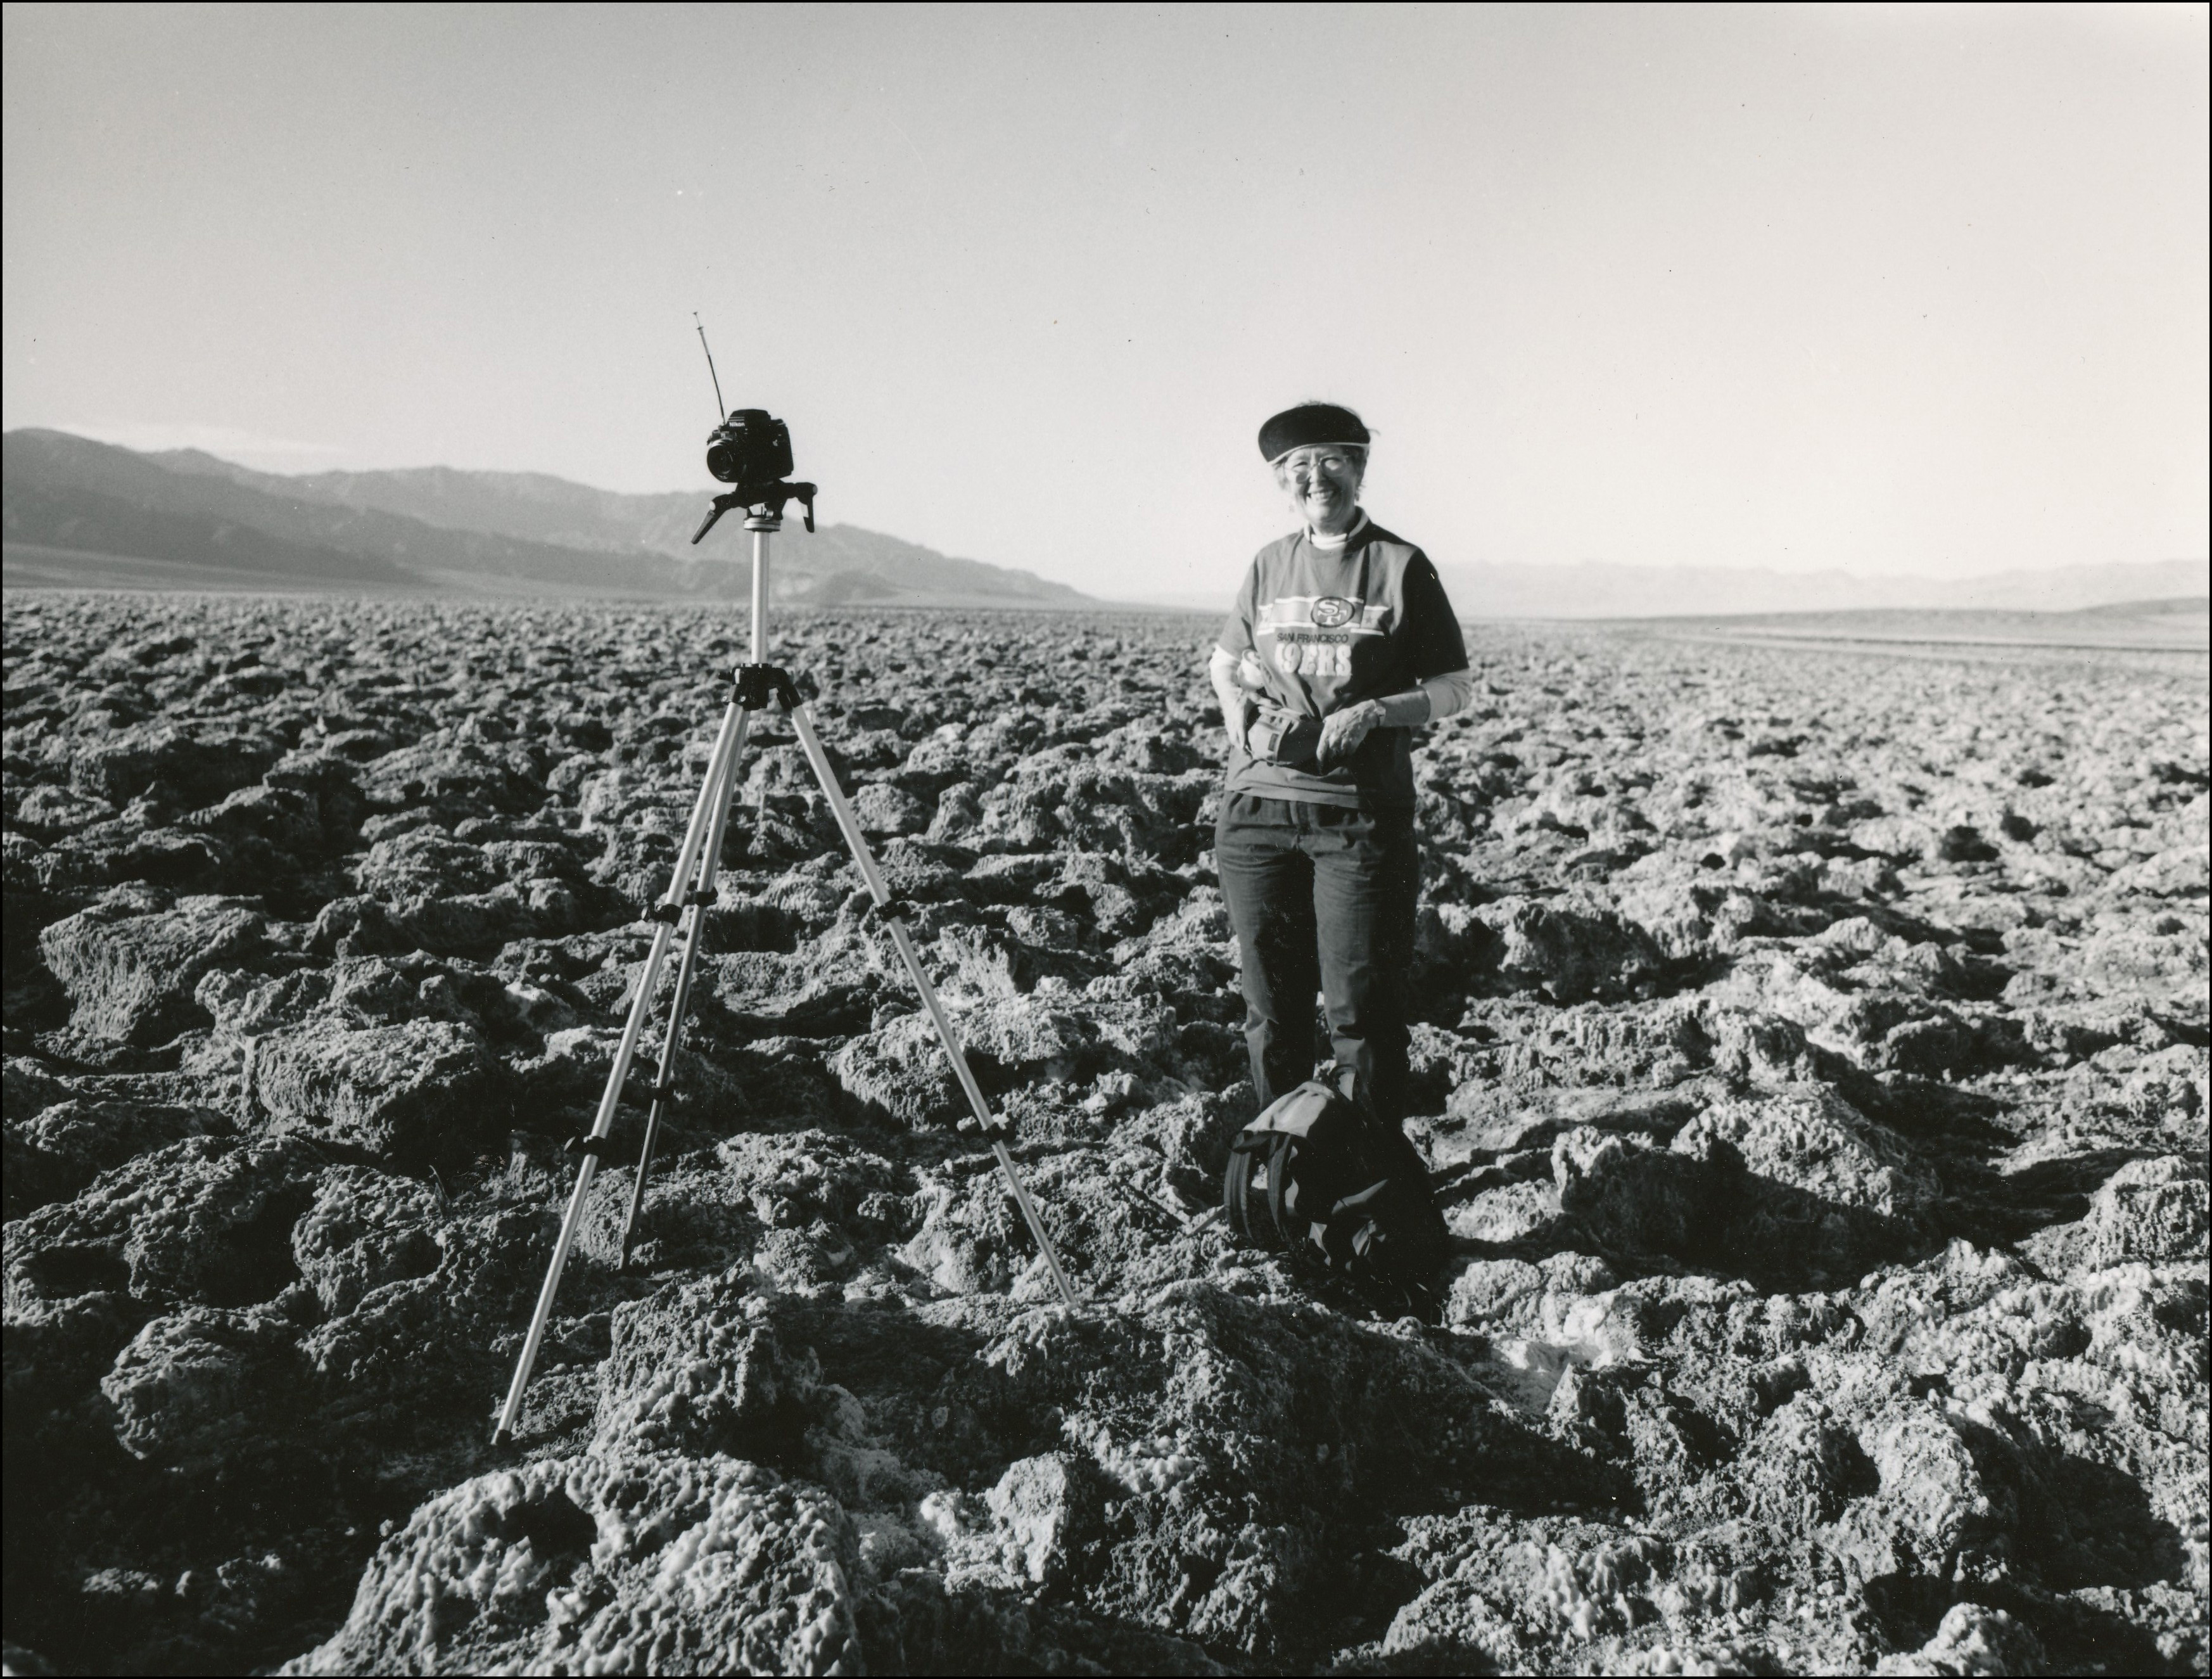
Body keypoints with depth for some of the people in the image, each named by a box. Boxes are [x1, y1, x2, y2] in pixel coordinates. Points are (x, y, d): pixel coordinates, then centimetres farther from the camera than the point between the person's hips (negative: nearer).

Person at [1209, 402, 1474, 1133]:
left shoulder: (1402, 567, 0)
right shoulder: (1270, 564, 11)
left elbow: (1455, 687, 2)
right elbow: (1223, 660, 25)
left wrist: (1375, 711, -14)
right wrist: (1236, 706, 4)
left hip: (1362, 815, -4)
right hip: (1258, 808, 4)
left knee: (1361, 1009, -3)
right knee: (1270, 1005, 11)